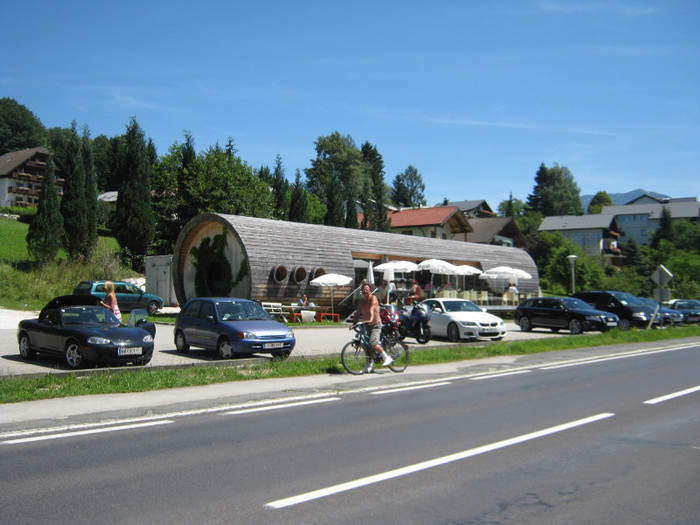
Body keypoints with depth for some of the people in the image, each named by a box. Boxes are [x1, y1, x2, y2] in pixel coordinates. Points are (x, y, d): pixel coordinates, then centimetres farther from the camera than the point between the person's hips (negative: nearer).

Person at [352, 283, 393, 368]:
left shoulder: (373, 298, -12)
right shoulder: (361, 302, 8)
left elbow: (372, 309, -29)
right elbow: (357, 314, 7)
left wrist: (370, 320, -45)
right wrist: (353, 324, -7)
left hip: (376, 325, -7)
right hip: (366, 326, 7)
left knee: (373, 344, -24)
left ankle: (387, 358, -10)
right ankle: (370, 365, 19)